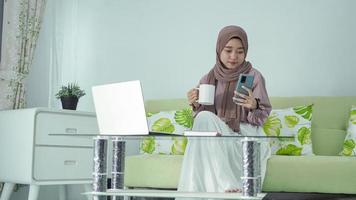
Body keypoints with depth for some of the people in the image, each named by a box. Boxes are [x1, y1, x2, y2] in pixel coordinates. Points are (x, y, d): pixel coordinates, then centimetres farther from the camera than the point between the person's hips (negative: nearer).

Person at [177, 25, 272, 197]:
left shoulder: (254, 77, 1)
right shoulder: (208, 79, 9)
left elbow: (262, 116, -2)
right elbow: (201, 114, 11)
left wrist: (254, 106, -25)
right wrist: (196, 105, -11)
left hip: (244, 135, -3)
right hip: (214, 136, 3)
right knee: (204, 117, -29)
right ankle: (227, 186, -36)